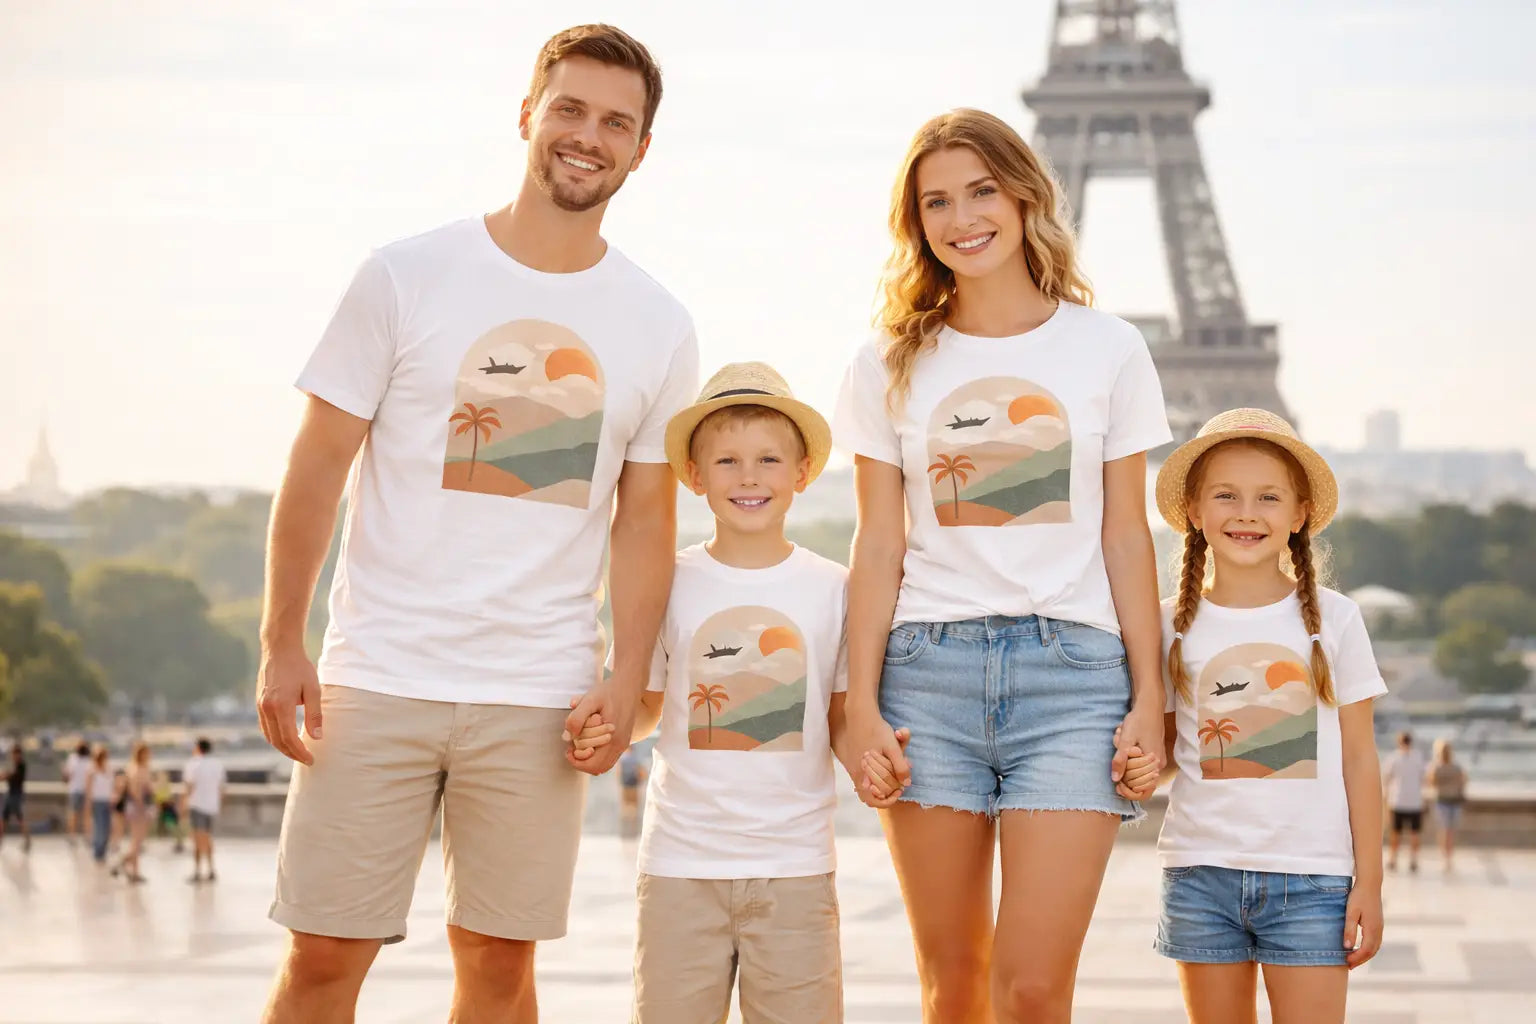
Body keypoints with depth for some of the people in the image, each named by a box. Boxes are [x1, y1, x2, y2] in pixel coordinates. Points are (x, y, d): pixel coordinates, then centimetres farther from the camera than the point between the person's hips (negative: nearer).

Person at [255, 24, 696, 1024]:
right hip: (379, 678, -2)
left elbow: (646, 518, 10)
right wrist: (282, 645, -4)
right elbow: (317, 468, 1)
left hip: (539, 698, 2)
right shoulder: (407, 277, 0)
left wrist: (626, 682, 0)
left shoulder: (659, 327, 7)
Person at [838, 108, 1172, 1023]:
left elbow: (1126, 537, 7)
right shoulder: (892, 365, 9)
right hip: (929, 665, 1)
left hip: (1072, 670, -1)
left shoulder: (1108, 350, 7)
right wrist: (863, 702, -1)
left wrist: (1148, 698, 1)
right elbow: (879, 547, 7)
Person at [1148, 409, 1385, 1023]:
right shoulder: (1173, 626, 5)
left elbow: (1359, 758, 4)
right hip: (1200, 873, 2)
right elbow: (1163, 748, 12)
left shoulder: (1333, 619, 2)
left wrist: (1368, 882, 1)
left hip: (1311, 878, -1)